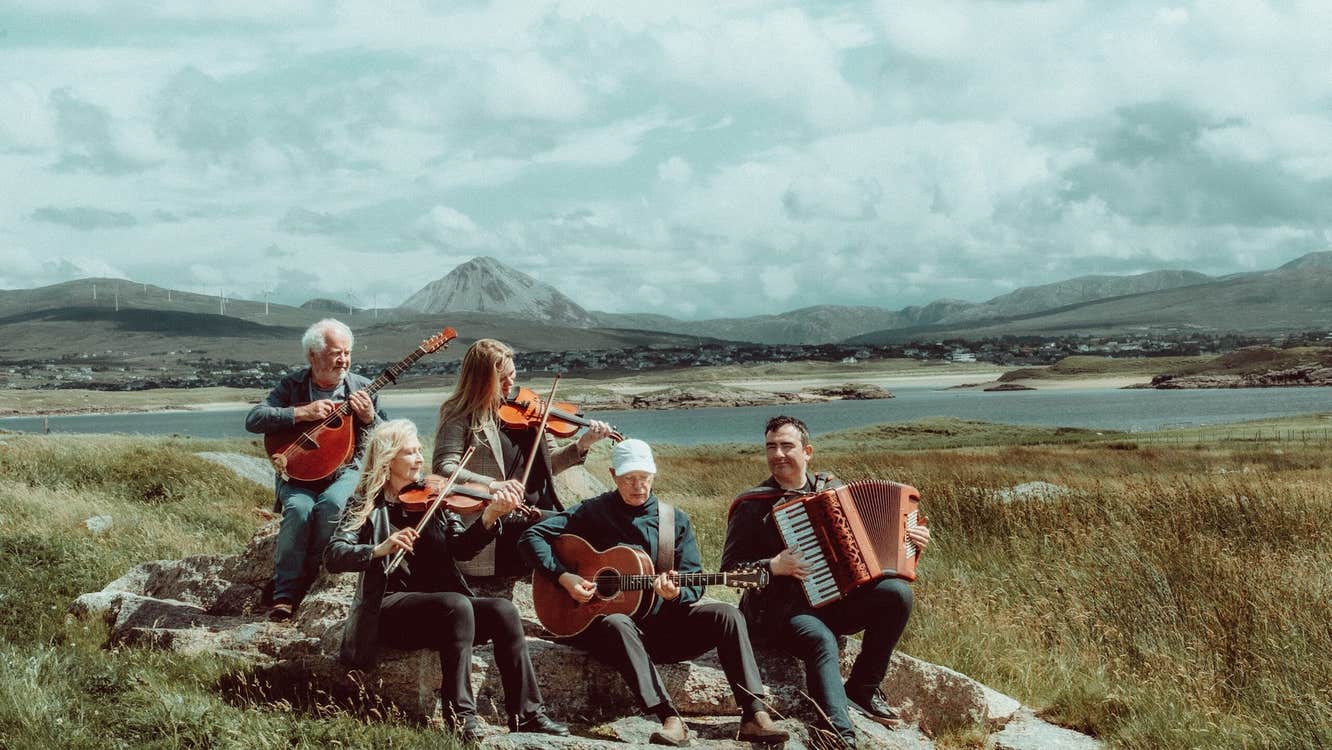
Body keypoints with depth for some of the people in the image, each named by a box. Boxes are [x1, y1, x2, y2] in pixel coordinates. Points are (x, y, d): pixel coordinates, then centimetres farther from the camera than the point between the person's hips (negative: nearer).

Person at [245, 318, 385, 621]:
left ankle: (303, 581, -16)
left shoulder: (361, 388, 5)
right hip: (299, 473, 0)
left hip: (346, 473, 0)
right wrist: (302, 413, -17)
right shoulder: (292, 385, 4)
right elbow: (253, 420, -8)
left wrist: (370, 418, -15)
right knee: (299, 508, -32)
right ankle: (285, 594, -23)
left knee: (332, 503, -33)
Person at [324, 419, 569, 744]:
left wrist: (489, 517, -20)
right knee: (456, 605, -33)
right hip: (390, 607, -4)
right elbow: (333, 556, -12)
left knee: (504, 611, -20)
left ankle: (526, 715, -17)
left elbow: (461, 548, -2)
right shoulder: (366, 504, 2)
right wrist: (381, 549, -29)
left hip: (437, 604, 5)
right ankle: (460, 717, -28)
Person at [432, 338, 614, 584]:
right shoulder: (462, 416, -2)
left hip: (539, 511, 6)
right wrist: (492, 485, -28)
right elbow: (443, 468, -14)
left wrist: (583, 444, -1)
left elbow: (550, 462, 17)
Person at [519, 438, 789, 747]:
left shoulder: (676, 520, 8)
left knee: (727, 614, -21)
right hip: (602, 617, -3)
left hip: (663, 621, 3)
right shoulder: (594, 511, 1)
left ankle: (754, 715, -26)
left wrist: (675, 594, -20)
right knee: (617, 624, -39)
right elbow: (532, 537, -4)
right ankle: (670, 719, -43)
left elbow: (694, 586, 4)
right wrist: (563, 576, -18)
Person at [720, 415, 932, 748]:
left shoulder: (831, 488, 13)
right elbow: (730, 569, -1)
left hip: (835, 599, 5)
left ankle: (862, 689, -8)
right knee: (821, 641, -37)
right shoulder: (752, 505, 0)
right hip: (783, 608, -5)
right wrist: (773, 567, -17)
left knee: (897, 593, -21)